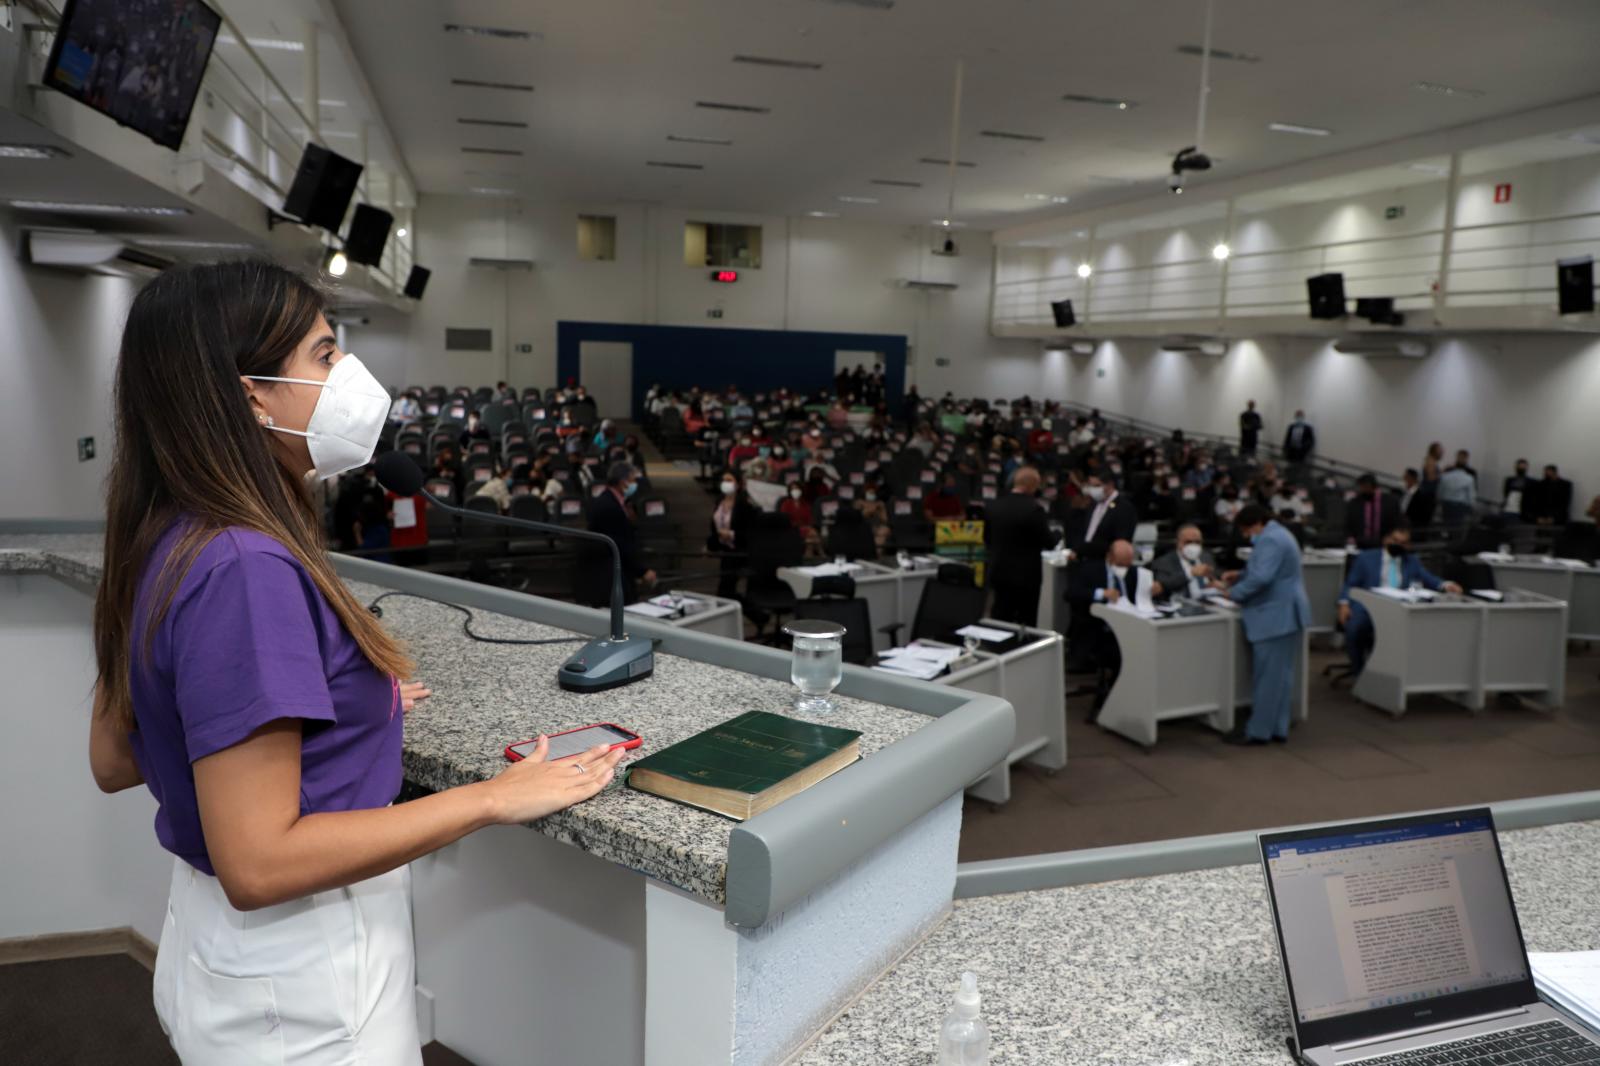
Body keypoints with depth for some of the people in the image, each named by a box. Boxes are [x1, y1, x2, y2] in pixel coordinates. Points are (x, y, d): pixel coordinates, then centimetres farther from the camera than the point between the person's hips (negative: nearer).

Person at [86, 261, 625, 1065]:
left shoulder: (169, 545, 0)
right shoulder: (244, 569, -28)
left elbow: (114, 761, 9)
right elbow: (258, 861, -29)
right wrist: (489, 799, -23)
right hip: (298, 979, -8)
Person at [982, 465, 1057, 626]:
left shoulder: (992, 506, 1)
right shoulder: (1034, 509, -18)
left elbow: (987, 540, 11)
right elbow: (1049, 543, -11)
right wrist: (1056, 533, 11)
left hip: (999, 572, 5)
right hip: (1026, 575, -5)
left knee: (1001, 622, 11)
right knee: (1026, 625, 5)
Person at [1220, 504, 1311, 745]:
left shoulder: (1270, 540, -18)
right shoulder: (1276, 535, 18)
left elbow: (1261, 578, -28)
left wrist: (1234, 593, -16)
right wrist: (1240, 576, 15)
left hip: (1276, 617, -11)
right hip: (1283, 615, 11)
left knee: (1268, 675, -4)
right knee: (1281, 674, 13)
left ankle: (1258, 731, 1)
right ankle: (1278, 728, 19)